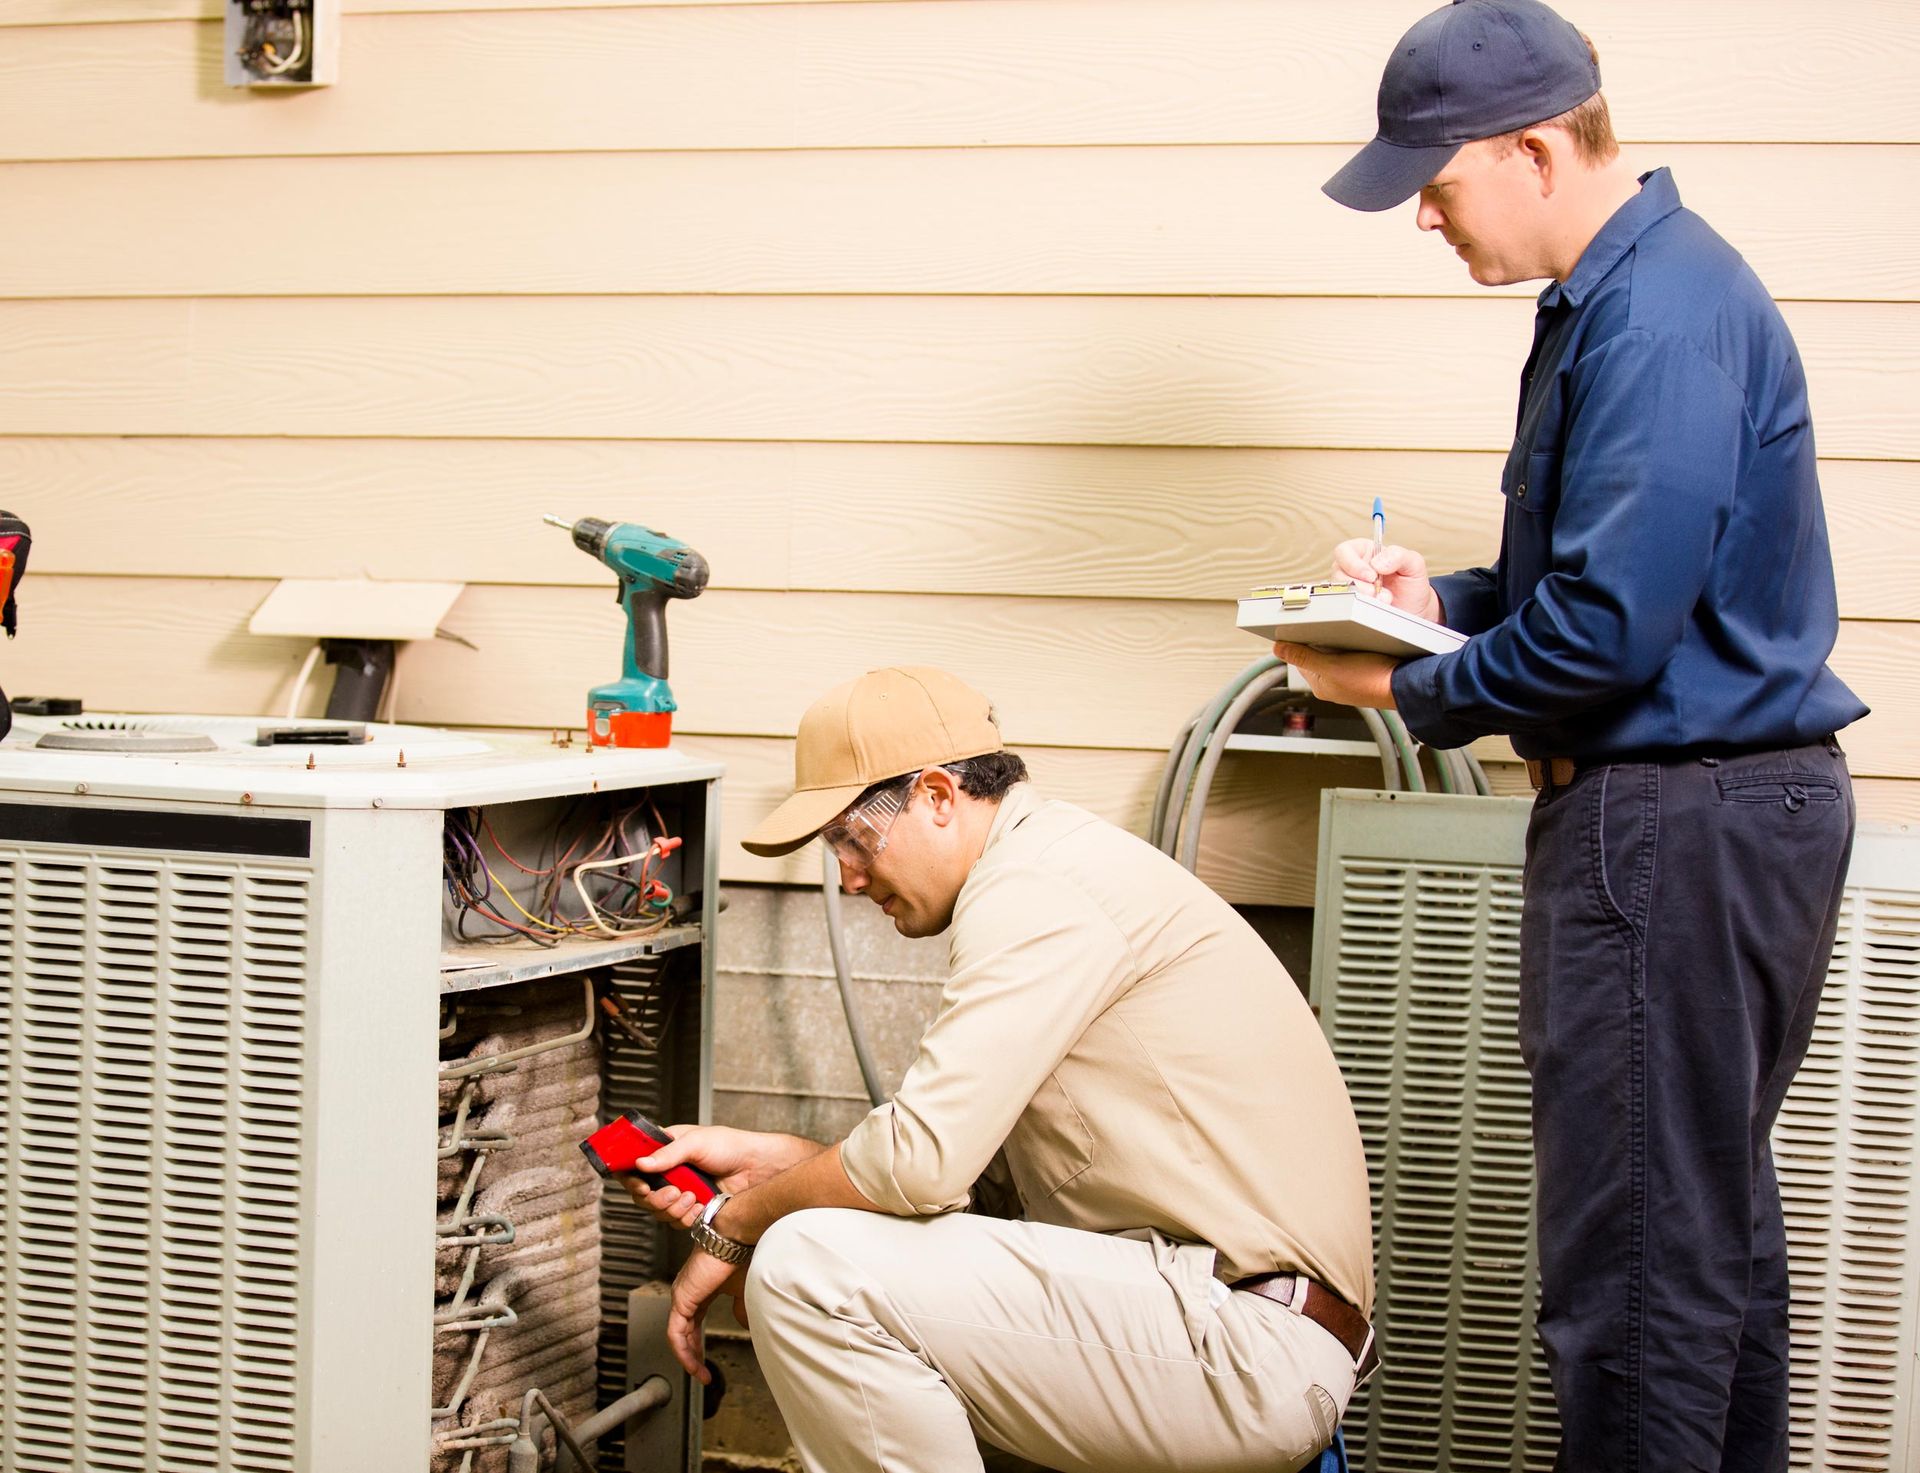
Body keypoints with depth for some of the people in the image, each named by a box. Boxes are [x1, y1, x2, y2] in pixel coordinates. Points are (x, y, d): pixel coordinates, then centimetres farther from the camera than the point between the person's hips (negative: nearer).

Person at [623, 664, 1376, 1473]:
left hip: (1248, 1346, -11)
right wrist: (765, 1157, 13)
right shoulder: (1057, 867, 18)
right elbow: (970, 1159, 19)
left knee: (810, 1269, -19)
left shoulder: (1037, 887, -14)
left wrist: (730, 1225, -4)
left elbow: (920, 1161, -20)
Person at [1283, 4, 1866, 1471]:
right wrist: (1445, 596, 9)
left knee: (1639, 1255, -3)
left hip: (1678, 822, -11)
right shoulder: (1614, 293, 14)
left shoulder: (1663, 314, -19)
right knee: (1716, 1217, 19)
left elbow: (1609, 628, -24)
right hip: (1724, 805, 11)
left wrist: (1406, 689, -9)